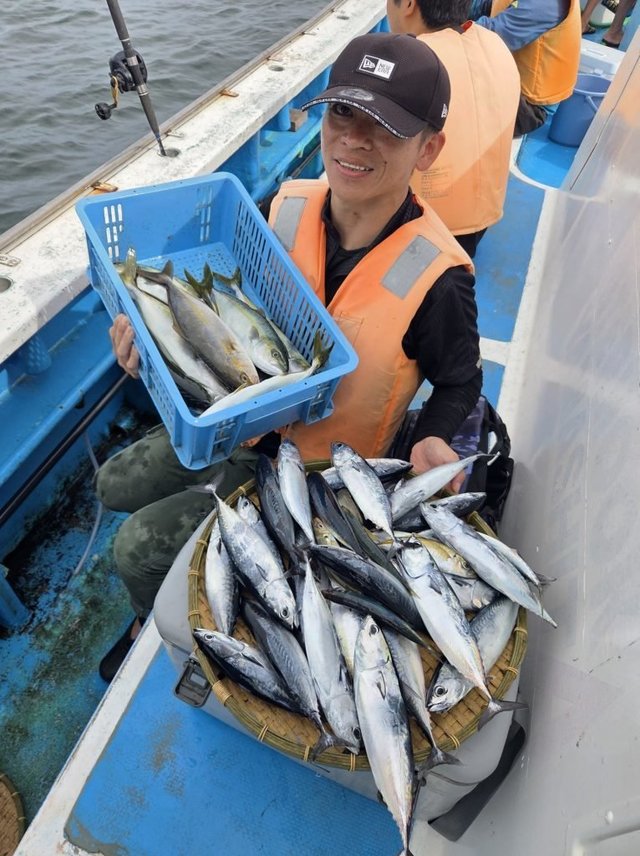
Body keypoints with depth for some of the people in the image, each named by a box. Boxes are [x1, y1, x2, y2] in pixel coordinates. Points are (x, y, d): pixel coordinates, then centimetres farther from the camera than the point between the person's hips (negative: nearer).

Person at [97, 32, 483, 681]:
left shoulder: (437, 278, -26)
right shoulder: (288, 208, -13)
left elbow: (459, 382, -8)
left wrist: (433, 442, -29)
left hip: (315, 466, -6)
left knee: (137, 546, -4)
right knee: (114, 486, 17)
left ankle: (156, 627, 34)